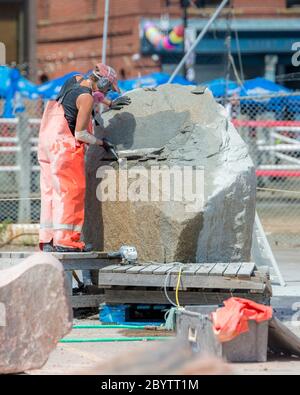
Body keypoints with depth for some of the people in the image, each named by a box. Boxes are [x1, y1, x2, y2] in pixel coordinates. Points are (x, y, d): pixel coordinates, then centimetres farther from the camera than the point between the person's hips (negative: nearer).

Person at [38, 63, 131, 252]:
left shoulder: (75, 80, 10)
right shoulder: (86, 98, -15)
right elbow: (80, 134, -14)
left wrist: (110, 103, 40)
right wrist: (101, 143, 0)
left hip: (47, 141, 9)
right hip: (65, 145, -9)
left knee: (51, 190, 10)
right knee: (72, 190, -5)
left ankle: (48, 240, 11)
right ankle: (66, 240, -9)